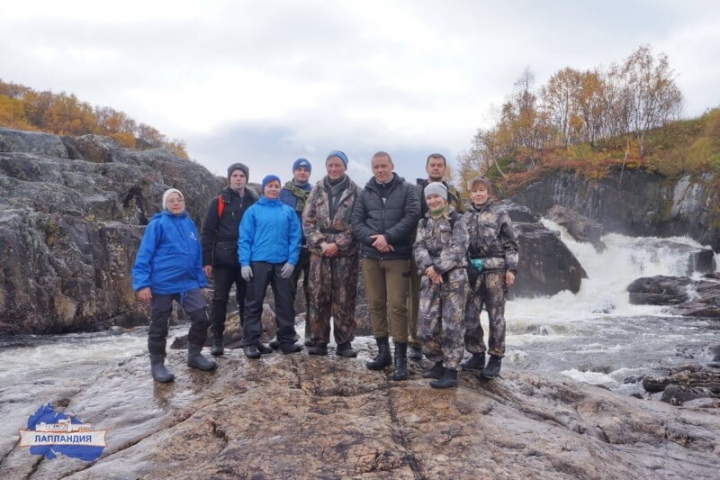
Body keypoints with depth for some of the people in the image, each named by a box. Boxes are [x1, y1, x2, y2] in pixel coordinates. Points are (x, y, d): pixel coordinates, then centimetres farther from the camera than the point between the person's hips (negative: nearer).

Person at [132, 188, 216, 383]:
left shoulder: (190, 224, 11)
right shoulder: (158, 224, -6)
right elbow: (144, 255, -10)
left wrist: (200, 281, 13)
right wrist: (142, 284, -17)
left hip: (187, 283, 5)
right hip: (162, 284, -5)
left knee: (201, 319, 2)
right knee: (159, 326, 7)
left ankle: (194, 355, 23)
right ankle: (157, 364, 23)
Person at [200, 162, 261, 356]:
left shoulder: (254, 202, 8)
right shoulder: (219, 202, 2)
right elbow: (207, 232, 0)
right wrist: (206, 260, -7)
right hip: (223, 259, -2)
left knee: (246, 299, 9)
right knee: (220, 299, 0)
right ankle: (217, 339, 8)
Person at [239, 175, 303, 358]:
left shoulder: (288, 211, 6)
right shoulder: (253, 211, 2)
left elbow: (295, 237, 3)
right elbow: (244, 238, -2)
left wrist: (292, 261, -7)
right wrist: (244, 263, -9)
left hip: (282, 263, 2)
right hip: (258, 262, -2)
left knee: (285, 302, 7)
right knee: (254, 303, 3)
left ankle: (286, 340, 17)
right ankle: (251, 342, 11)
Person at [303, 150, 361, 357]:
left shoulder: (355, 192, 2)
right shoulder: (317, 190, 9)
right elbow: (307, 220, 4)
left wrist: (338, 244, -12)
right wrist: (321, 243, -8)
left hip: (346, 252, -2)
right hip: (319, 251, 2)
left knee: (344, 298, 1)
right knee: (318, 296, 3)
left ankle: (344, 342, 10)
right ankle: (319, 340, 12)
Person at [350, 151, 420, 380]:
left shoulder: (406, 189, 3)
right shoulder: (365, 193, 11)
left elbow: (412, 216, -8)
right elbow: (355, 221, 4)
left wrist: (387, 237, -16)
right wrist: (373, 239, -14)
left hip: (397, 256, -3)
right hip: (370, 256, 4)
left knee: (397, 305, -6)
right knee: (376, 304, 9)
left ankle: (400, 357, 2)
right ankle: (382, 351, 22)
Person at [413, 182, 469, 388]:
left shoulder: (457, 220, 1)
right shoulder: (424, 222, 15)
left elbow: (457, 248, -10)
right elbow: (418, 247, 4)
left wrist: (437, 268, -17)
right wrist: (428, 267, -15)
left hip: (454, 276, -5)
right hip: (430, 277, 5)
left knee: (452, 323, -6)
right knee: (426, 322, 2)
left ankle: (451, 371, -2)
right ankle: (439, 363, 19)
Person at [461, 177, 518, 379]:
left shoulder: (499, 214, 1)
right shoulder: (465, 216, 12)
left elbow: (511, 244, -1)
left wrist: (511, 268, -8)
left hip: (495, 270, -4)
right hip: (472, 271, 4)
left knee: (496, 316, 1)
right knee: (469, 315, 4)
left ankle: (496, 358, 11)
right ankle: (477, 355, 18)